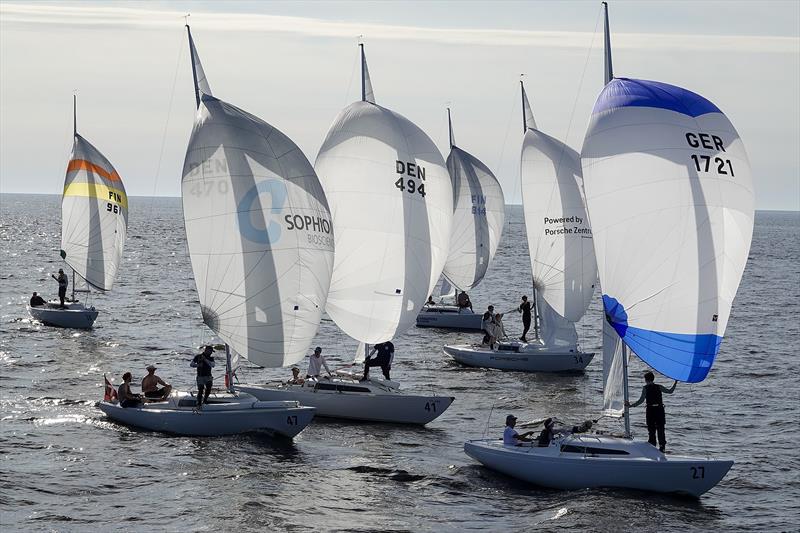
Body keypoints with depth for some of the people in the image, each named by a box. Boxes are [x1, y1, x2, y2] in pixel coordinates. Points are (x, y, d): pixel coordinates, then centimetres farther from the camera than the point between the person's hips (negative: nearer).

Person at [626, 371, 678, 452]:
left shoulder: (645, 388, -5)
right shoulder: (659, 387, 3)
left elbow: (641, 400, -11)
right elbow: (670, 391, 14)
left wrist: (631, 405, -6)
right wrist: (675, 382, 25)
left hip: (650, 410, -2)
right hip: (660, 409, 2)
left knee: (651, 430, 5)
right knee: (661, 429, 8)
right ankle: (662, 446, 6)